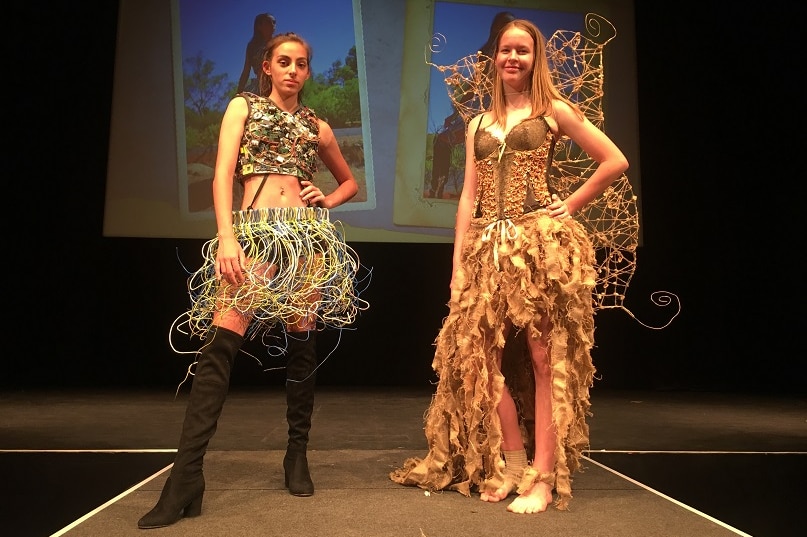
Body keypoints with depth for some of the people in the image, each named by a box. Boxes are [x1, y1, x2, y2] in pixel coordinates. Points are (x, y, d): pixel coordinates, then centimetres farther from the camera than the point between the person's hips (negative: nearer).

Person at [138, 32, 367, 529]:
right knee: (221, 343, -15)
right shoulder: (244, 106, 12)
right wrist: (226, 236, -16)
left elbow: (350, 181, 30)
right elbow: (223, 173, -2)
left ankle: (298, 453, 15)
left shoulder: (316, 126, 18)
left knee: (302, 342, 1)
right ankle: (187, 475, -17)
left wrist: (328, 200, 7)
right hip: (254, 231, -3)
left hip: (307, 232, 3)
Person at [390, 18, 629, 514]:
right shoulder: (479, 124, 17)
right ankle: (511, 463, 18)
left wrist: (571, 206, 0)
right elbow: (469, 197, 12)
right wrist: (459, 262, 4)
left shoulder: (553, 111, 6)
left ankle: (544, 477, 4)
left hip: (542, 242, -4)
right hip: (489, 248, 5)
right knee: (480, 354, 2)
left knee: (545, 357, -3)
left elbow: (615, 161, 4)